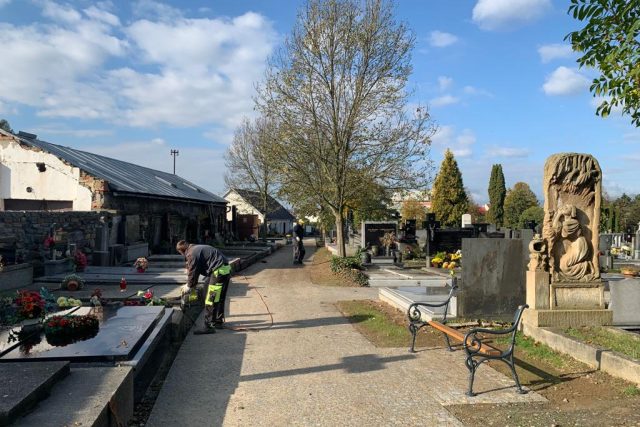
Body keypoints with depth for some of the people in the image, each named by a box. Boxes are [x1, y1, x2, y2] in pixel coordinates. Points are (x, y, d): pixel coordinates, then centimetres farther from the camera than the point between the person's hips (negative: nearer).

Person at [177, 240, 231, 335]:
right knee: (219, 298, 21)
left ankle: (208, 326, -2)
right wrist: (189, 284, 28)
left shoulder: (191, 254, -9)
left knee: (210, 300, -5)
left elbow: (192, 272, -6)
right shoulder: (196, 249, 22)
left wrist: (189, 286, 10)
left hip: (219, 272, -10)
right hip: (226, 269, 10)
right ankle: (219, 322, 32)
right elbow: (195, 270, 28)